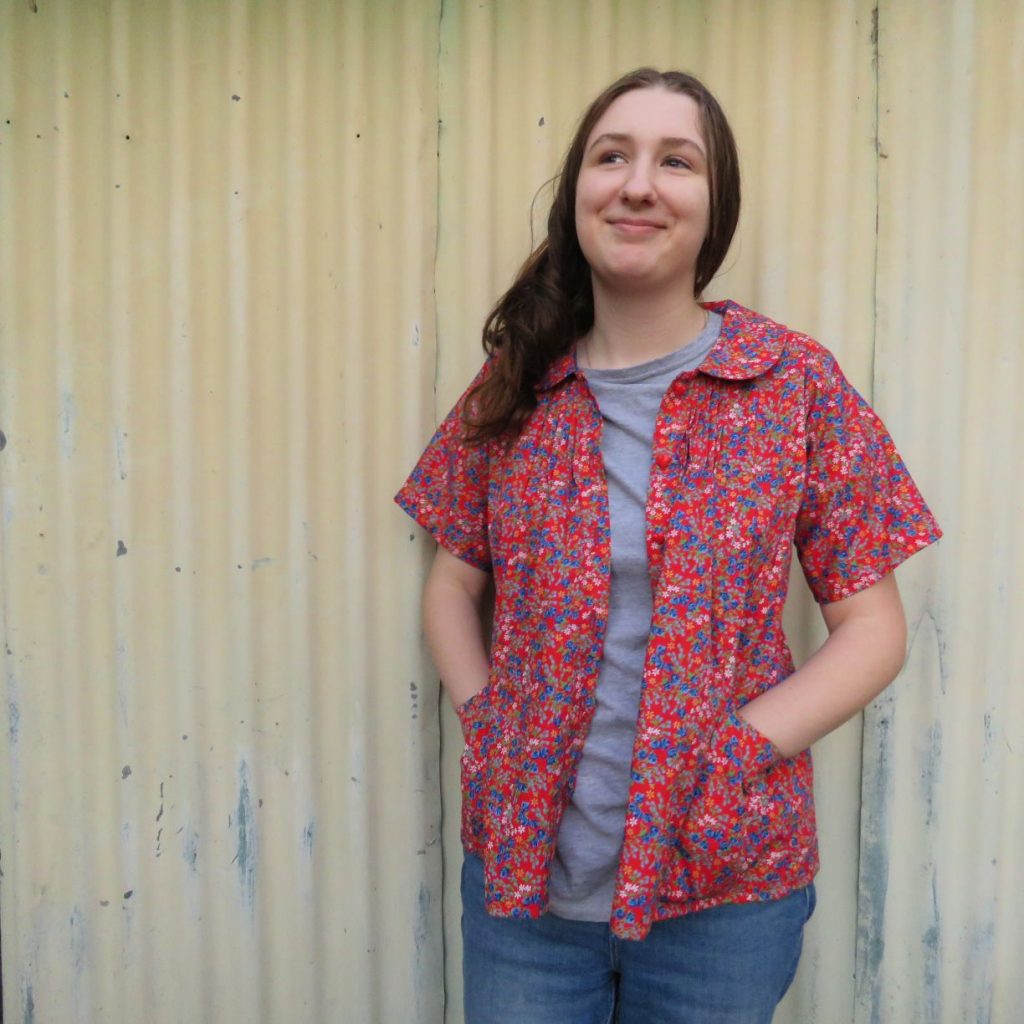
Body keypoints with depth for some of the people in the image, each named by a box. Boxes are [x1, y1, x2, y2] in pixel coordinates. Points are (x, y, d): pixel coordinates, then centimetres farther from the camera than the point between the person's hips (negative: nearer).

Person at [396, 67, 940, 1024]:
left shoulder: (795, 383, -7)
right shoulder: (513, 386, 0)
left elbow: (872, 628, -5)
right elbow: (453, 586, 8)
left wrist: (739, 749, -14)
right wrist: (484, 721, -5)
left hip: (724, 884, -1)